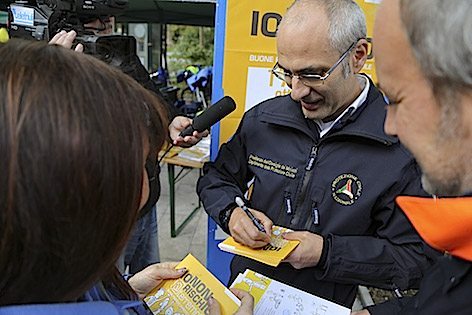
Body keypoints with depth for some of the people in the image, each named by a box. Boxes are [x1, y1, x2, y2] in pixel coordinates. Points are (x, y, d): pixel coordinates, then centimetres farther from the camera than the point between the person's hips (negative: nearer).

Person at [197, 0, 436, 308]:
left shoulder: (403, 147, -15)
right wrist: (232, 212, -11)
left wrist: (327, 252, -19)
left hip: (328, 304, -1)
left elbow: (417, 259, -10)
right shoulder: (261, 119, -4)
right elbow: (216, 178, 8)